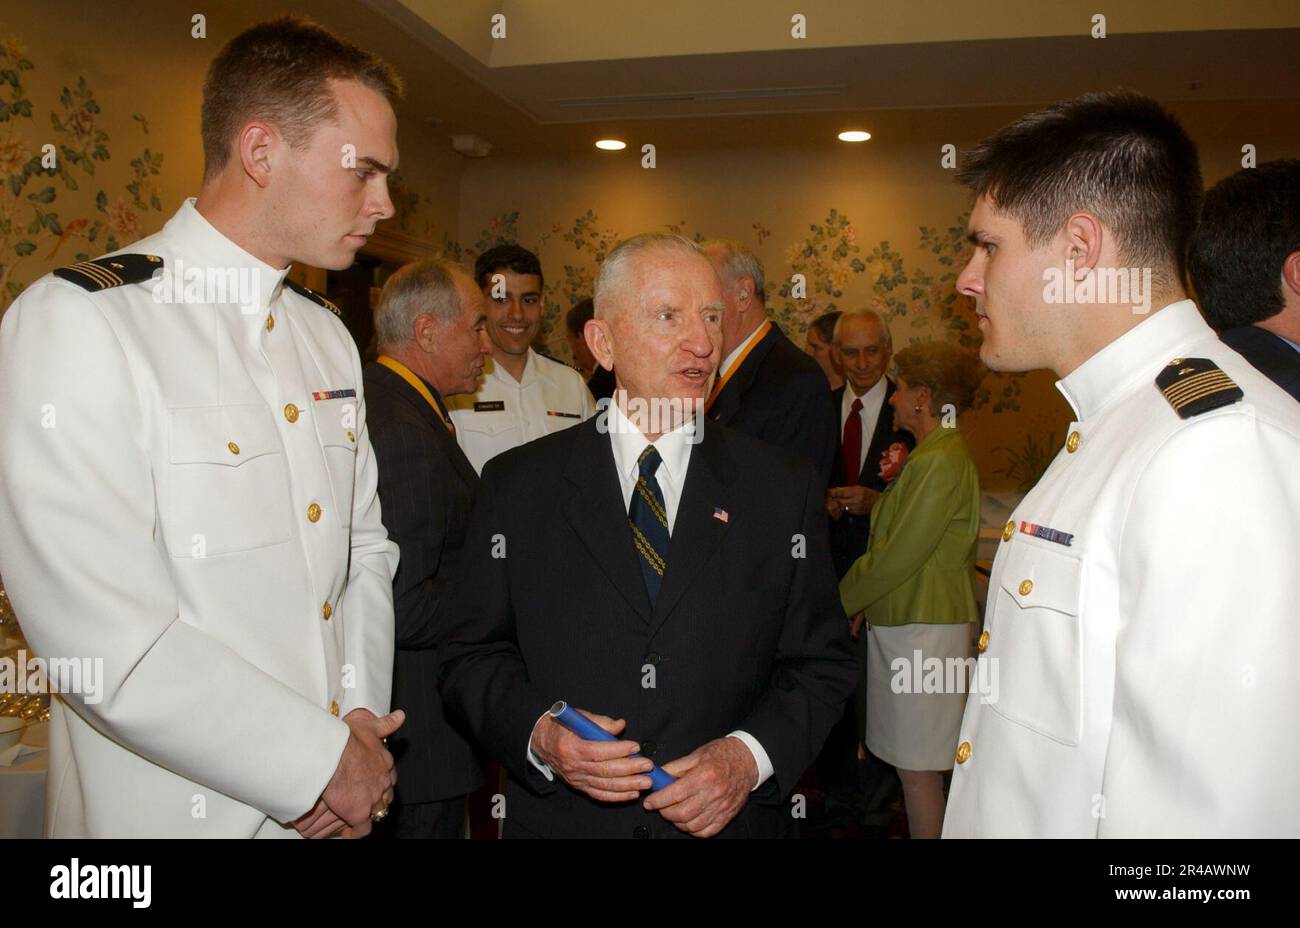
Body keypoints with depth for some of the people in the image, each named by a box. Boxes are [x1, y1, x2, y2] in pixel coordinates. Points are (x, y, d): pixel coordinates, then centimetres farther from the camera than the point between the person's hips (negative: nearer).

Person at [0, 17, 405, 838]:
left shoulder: (329, 336, 7)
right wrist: (322, 766, -15)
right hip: (175, 810, -6)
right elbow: (101, 634, -21)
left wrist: (361, 718, -5)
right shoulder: (77, 323, -15)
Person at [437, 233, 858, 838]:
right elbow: (471, 654, -1)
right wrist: (537, 734, -18)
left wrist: (751, 754, -16)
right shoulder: (516, 486, -3)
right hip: (559, 818, 0)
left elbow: (822, 664, 0)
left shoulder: (785, 488, -2)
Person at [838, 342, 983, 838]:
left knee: (918, 769, -1)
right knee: (915, 765, 16)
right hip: (900, 618, 10)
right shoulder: (934, 454, 15)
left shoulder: (939, 462, -17)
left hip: (923, 628, -10)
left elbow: (899, 555, -18)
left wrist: (843, 601, -6)